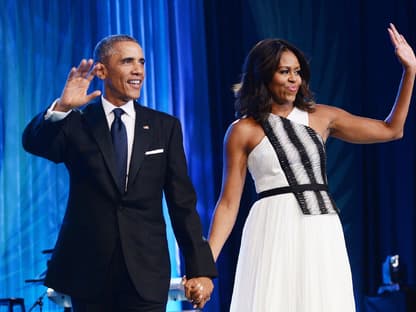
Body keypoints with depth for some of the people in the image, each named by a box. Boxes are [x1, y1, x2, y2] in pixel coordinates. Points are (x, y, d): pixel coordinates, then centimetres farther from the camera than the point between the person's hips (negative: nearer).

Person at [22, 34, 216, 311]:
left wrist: (200, 268, 0)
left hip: (146, 272, 1)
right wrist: (61, 108, -34)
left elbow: (183, 203, 5)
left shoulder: (165, 127, 8)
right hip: (88, 271, 0)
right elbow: (34, 143, -15)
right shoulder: (76, 124, 4)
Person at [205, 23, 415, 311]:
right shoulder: (244, 131, 3)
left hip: (323, 233, 3)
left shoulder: (321, 117, 11)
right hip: (275, 233, -3)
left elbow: (391, 130, 17)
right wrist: (206, 261, -8)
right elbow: (229, 202, 2)